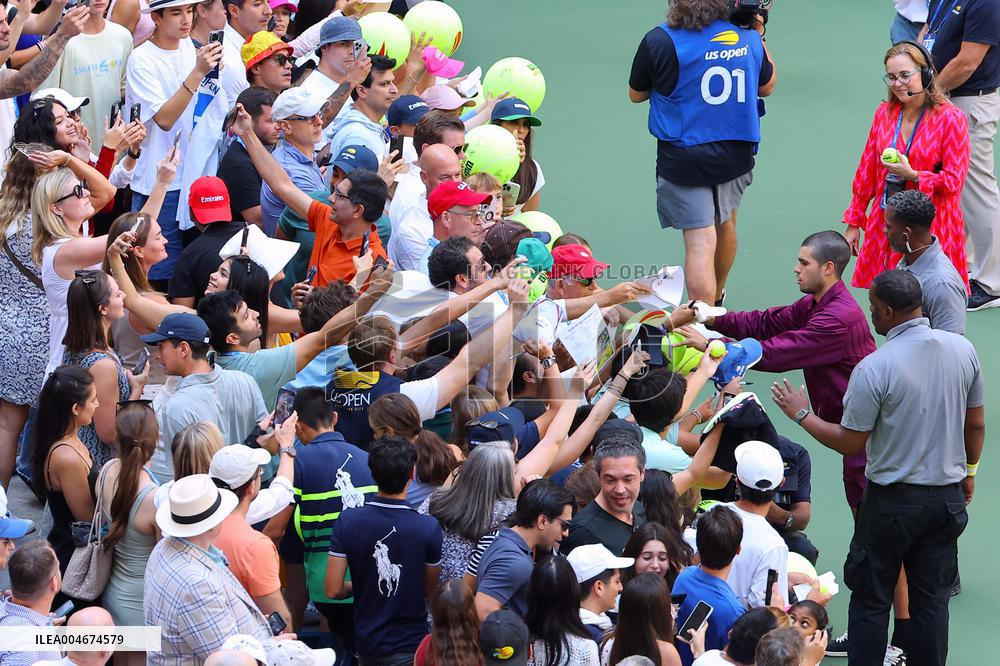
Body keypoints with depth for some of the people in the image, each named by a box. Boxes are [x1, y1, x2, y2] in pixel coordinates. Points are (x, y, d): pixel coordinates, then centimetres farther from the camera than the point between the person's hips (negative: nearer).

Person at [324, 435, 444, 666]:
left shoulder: (348, 522, -13)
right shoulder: (429, 528, -17)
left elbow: (333, 590, -9)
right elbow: (430, 590, -3)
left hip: (366, 643, 3)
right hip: (410, 646, -3)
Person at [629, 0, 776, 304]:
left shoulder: (659, 41, -15)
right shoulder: (749, 37, -3)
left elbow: (636, 94, 0)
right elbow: (767, 86, 15)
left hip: (683, 158, -4)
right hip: (736, 153, 4)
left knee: (700, 243, -6)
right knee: (725, 224, 27)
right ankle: (717, 299, 49)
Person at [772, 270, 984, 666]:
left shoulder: (874, 368, -21)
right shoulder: (963, 350, -5)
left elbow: (850, 443, -13)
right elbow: (975, 425, 6)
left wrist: (801, 414, 1)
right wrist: (969, 473, 22)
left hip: (892, 500, -5)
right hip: (947, 496, 5)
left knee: (871, 598, 9)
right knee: (931, 598, 12)